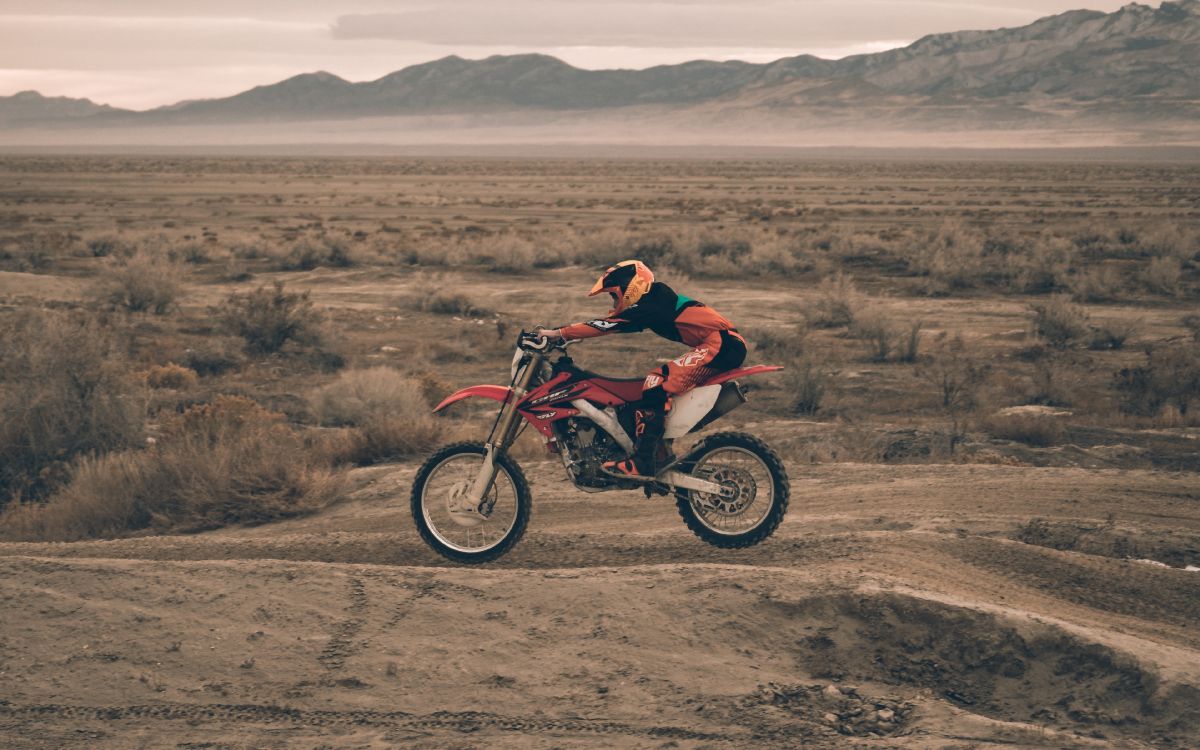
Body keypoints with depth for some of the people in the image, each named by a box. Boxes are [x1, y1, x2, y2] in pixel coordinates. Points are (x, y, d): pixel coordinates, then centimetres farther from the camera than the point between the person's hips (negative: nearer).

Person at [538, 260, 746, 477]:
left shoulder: (650, 306, -10)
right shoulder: (655, 302, 20)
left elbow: (606, 325, -17)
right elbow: (609, 323, 22)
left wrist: (559, 333, -17)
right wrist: (562, 334, 18)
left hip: (721, 344, -11)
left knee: (657, 383, -19)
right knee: (658, 383, 19)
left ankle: (642, 462, -25)